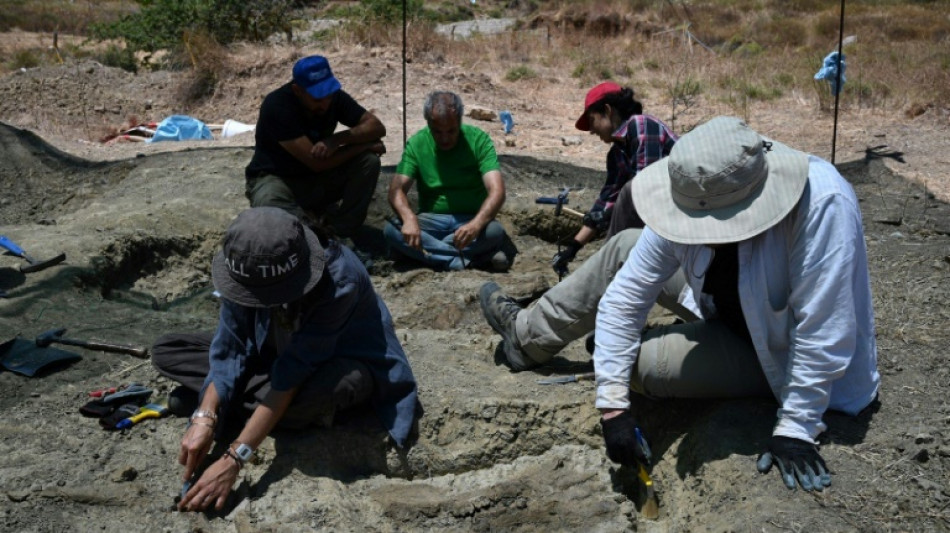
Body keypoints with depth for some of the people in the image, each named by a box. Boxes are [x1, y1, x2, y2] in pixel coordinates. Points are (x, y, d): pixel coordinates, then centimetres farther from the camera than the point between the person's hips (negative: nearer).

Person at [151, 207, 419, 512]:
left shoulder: (339, 281, -37)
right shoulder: (249, 269, -22)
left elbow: (293, 372, -38)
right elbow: (230, 348, -16)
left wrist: (233, 459, -39)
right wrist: (204, 417, -30)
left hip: (344, 366, -4)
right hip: (276, 356, 5)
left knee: (331, 385, -43)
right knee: (166, 352, -3)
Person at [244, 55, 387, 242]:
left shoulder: (334, 96, -10)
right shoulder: (277, 106, -27)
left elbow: (378, 127, -12)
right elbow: (316, 162, -30)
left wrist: (336, 139, -29)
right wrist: (365, 144, -20)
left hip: (318, 178, 5)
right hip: (276, 178, -5)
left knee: (369, 161, -19)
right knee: (269, 207, -41)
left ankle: (340, 233, -13)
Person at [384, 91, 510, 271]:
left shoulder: (479, 140, -10)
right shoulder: (416, 144, -4)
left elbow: (497, 191, -20)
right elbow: (397, 189, -12)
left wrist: (476, 224, -40)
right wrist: (409, 218, -36)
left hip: (471, 220, -2)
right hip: (431, 220, 3)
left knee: (495, 231, -34)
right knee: (391, 230, -28)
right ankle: (476, 258, -29)